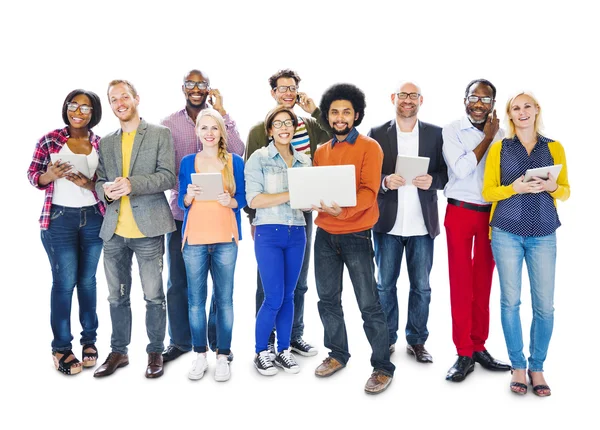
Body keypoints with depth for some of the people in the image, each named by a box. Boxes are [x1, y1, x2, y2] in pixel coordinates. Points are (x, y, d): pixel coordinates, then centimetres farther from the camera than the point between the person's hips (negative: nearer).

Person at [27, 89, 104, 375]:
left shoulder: (101, 145, 3)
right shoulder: (49, 140, -2)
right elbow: (32, 175, 2)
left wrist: (89, 184, -15)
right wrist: (49, 175, -19)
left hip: (93, 219, 3)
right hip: (60, 219, -2)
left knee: (88, 280, 11)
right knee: (65, 281, -3)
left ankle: (89, 339, 23)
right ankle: (61, 347, 9)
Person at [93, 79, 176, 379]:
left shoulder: (160, 134, 2)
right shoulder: (106, 143, 16)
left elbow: (167, 176, -7)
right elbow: (100, 180, 15)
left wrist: (132, 184, -21)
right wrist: (105, 190, -9)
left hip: (147, 229, -4)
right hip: (113, 231, 5)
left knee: (153, 296, 2)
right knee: (117, 296, 13)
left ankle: (155, 353, 17)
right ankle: (118, 351, 27)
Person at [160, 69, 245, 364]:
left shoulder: (221, 120, 3)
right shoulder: (169, 123, 4)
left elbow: (238, 152, -14)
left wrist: (221, 112, -13)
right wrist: (183, 193, -10)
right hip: (181, 211, 1)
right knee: (178, 281, 9)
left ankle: (219, 340, 24)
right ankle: (180, 340, 26)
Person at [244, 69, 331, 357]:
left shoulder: (310, 125, 8)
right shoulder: (259, 130, -1)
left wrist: (315, 111, -7)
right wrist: (252, 217, -5)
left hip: (302, 213, 3)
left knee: (299, 282, 13)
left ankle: (294, 336, 28)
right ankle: (265, 342, 19)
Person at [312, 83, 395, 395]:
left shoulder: (369, 147, -4)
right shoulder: (321, 151, 13)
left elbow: (369, 192, -14)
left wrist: (343, 210, -30)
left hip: (355, 235, -5)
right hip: (325, 234, 6)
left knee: (369, 305, -2)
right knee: (328, 299, 13)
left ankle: (383, 367, 10)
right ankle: (338, 354, 30)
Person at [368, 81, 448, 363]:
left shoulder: (436, 134, 5)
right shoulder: (376, 134, 3)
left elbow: (446, 172, 5)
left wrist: (432, 180, -15)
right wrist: (385, 181, -17)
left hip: (422, 223, 1)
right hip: (387, 222, 0)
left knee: (421, 286, 9)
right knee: (385, 285, 10)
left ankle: (417, 341, 24)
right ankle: (386, 339, 25)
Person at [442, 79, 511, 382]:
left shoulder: (499, 134, 7)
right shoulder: (452, 131, -4)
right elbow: (461, 169, -17)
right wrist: (487, 138, -10)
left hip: (491, 214, 4)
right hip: (460, 212, -3)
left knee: (483, 283, 10)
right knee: (461, 284, 0)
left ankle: (479, 346, 21)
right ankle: (464, 354, 9)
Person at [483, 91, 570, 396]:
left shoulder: (554, 148, 8)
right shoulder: (499, 148, 5)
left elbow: (565, 192, 10)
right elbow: (488, 192, 2)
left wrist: (552, 187, -11)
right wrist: (514, 188, -15)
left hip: (543, 234, 1)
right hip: (507, 232, -1)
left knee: (544, 304, 0)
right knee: (510, 300, 2)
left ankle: (537, 367, 16)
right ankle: (518, 366, 16)